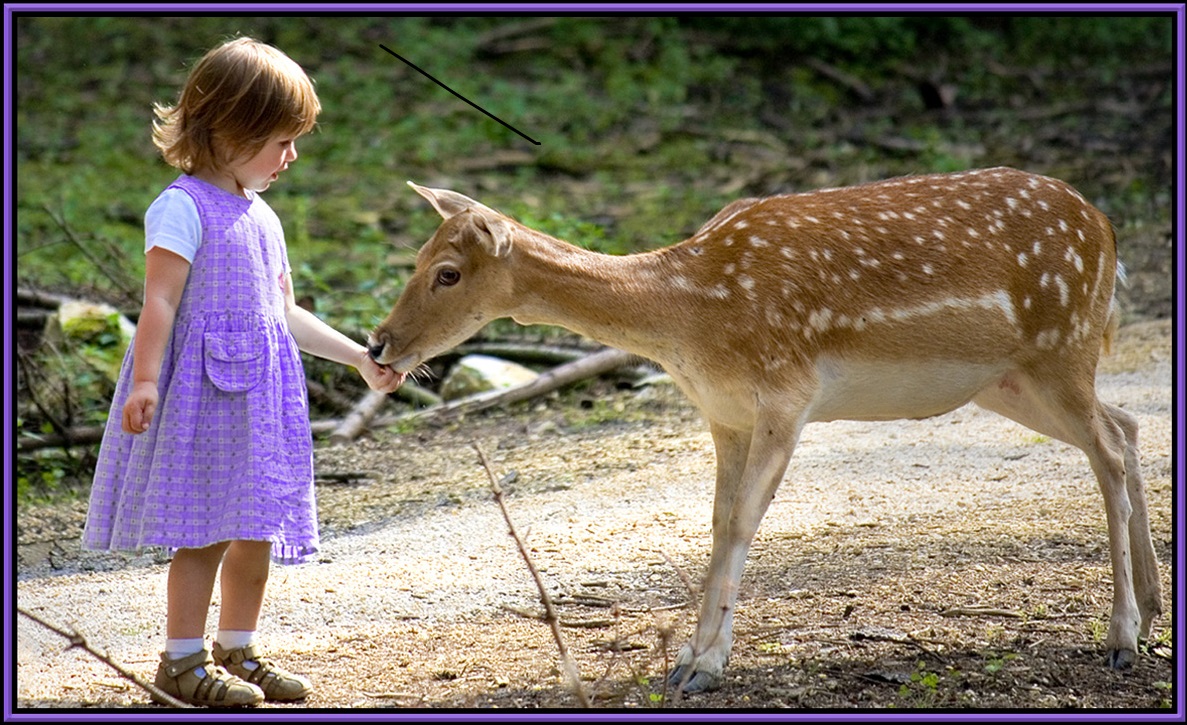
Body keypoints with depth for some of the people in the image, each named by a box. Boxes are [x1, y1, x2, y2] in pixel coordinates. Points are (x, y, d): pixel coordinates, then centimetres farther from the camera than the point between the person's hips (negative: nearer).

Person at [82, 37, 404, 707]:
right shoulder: (183, 207, -9)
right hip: (202, 393, -8)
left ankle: (238, 650, 21)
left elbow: (285, 315, 22)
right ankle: (183, 659, 3)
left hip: (262, 394, 8)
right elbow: (161, 302, -16)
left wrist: (361, 358, 21)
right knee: (203, 534, -6)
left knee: (258, 532, 10)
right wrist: (145, 381, -25)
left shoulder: (262, 218, 17)